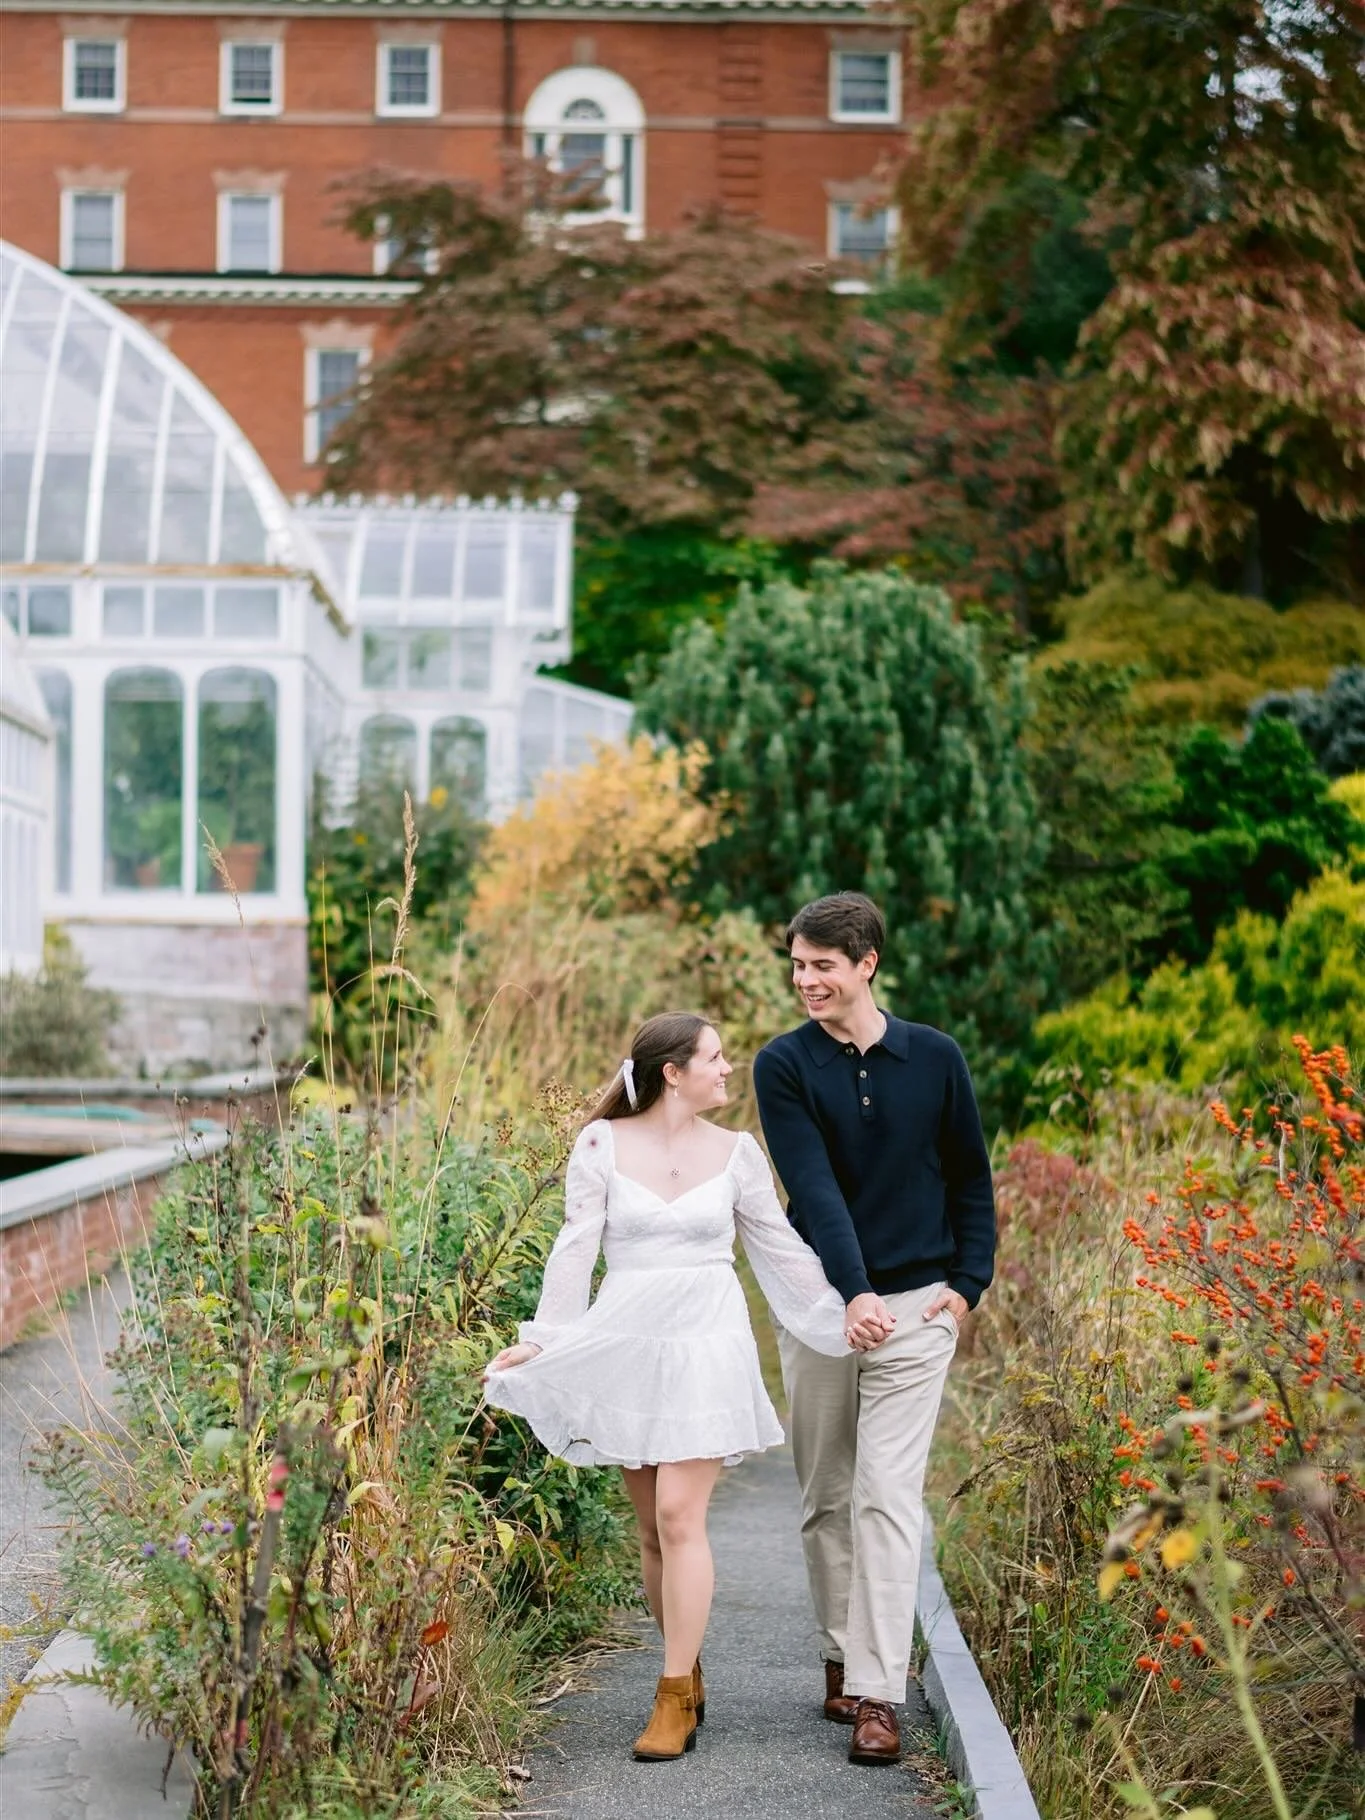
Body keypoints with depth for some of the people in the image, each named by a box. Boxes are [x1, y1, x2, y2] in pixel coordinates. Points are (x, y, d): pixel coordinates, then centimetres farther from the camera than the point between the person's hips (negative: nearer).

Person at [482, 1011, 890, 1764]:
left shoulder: (735, 1152, 4)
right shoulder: (602, 1144, 0)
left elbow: (781, 1249, 10)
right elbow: (576, 1248, -1)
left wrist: (838, 1319, 8)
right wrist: (539, 1339, -7)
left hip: (706, 1345, -1)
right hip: (626, 1346, 1)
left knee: (680, 1515, -11)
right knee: (653, 1529, 6)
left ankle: (675, 1700, -6)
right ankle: (689, 1676, 22)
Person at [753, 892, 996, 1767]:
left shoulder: (936, 1058, 1)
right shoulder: (784, 1066, -3)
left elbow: (971, 1178, 10)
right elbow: (813, 1187, -14)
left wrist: (969, 1282, 1)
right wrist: (854, 1292, -24)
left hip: (918, 1306, -1)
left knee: (889, 1496, -7)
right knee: (826, 1497, 9)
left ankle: (878, 1693, -6)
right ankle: (842, 1656, 25)